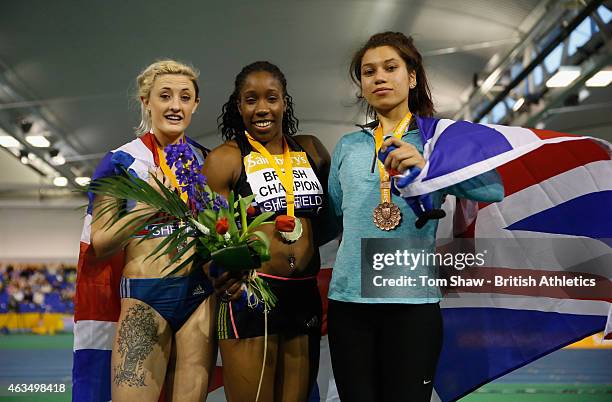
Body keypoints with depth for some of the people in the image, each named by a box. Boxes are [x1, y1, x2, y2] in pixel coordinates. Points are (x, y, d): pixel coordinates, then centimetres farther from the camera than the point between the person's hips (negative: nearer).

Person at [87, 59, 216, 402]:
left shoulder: (206, 161, 10)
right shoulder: (121, 162, 1)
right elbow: (101, 244, -2)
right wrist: (147, 204, -14)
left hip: (200, 296, 3)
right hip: (144, 298, -3)